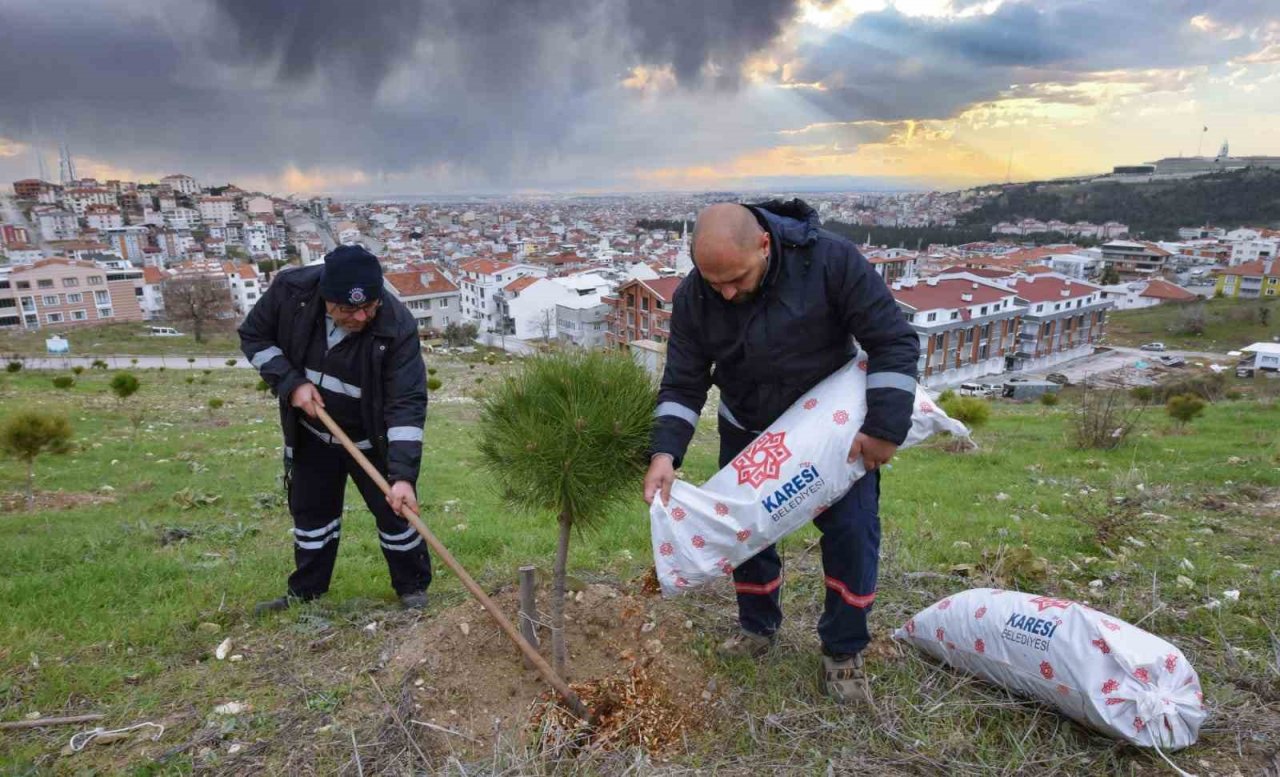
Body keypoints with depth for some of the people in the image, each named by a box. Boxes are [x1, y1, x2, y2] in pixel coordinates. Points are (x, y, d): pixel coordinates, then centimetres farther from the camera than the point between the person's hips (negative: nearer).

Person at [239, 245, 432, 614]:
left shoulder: (397, 325, -32)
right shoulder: (291, 290, -23)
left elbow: (407, 404, -33)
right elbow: (253, 336, -5)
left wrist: (403, 475, -40)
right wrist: (291, 382, -20)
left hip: (372, 440, -3)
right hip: (312, 434, 3)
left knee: (394, 511, 3)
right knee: (310, 512, 16)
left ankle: (413, 587, 25)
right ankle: (306, 591, 36)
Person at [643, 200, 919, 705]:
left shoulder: (831, 260, -29)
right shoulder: (693, 297, -21)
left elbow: (894, 340, -23)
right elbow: (683, 384, -16)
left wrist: (884, 427, -28)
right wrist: (665, 453, -30)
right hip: (747, 432, 3)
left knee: (852, 532, -5)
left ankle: (843, 653, 15)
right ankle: (757, 627, 34)